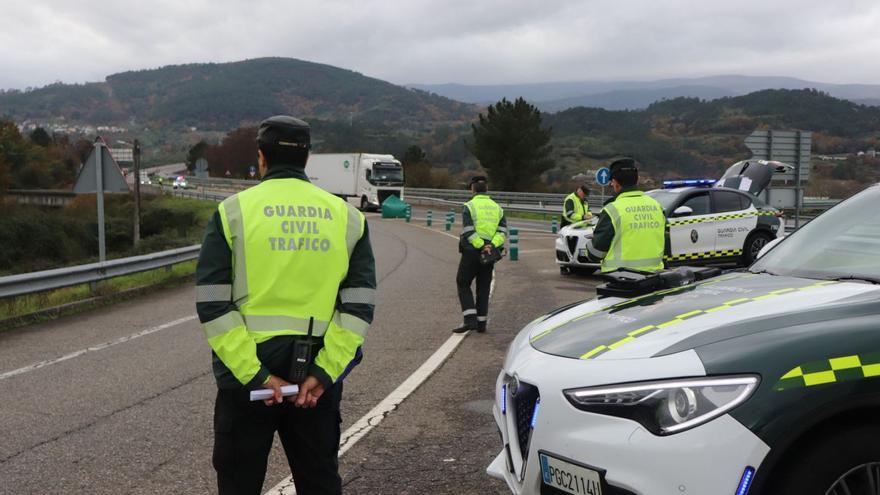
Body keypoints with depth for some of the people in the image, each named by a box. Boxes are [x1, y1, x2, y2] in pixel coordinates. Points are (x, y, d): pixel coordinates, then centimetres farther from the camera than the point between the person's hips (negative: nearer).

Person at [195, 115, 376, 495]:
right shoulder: (347, 216, 4)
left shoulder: (234, 211, -3)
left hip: (247, 377, -2)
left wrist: (254, 375, -12)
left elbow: (213, 305, -11)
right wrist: (324, 372, -8)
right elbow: (359, 306, -5)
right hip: (318, 379, 2)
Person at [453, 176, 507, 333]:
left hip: (472, 252, -5)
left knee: (463, 284, 5)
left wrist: (481, 247, -18)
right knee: (483, 288, 12)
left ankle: (470, 320, -8)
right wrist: (492, 245, -13)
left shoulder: (469, 206, -6)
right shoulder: (497, 207, 10)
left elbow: (468, 232, -17)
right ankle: (481, 323, 13)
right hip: (490, 255, 5)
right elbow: (503, 231, -2)